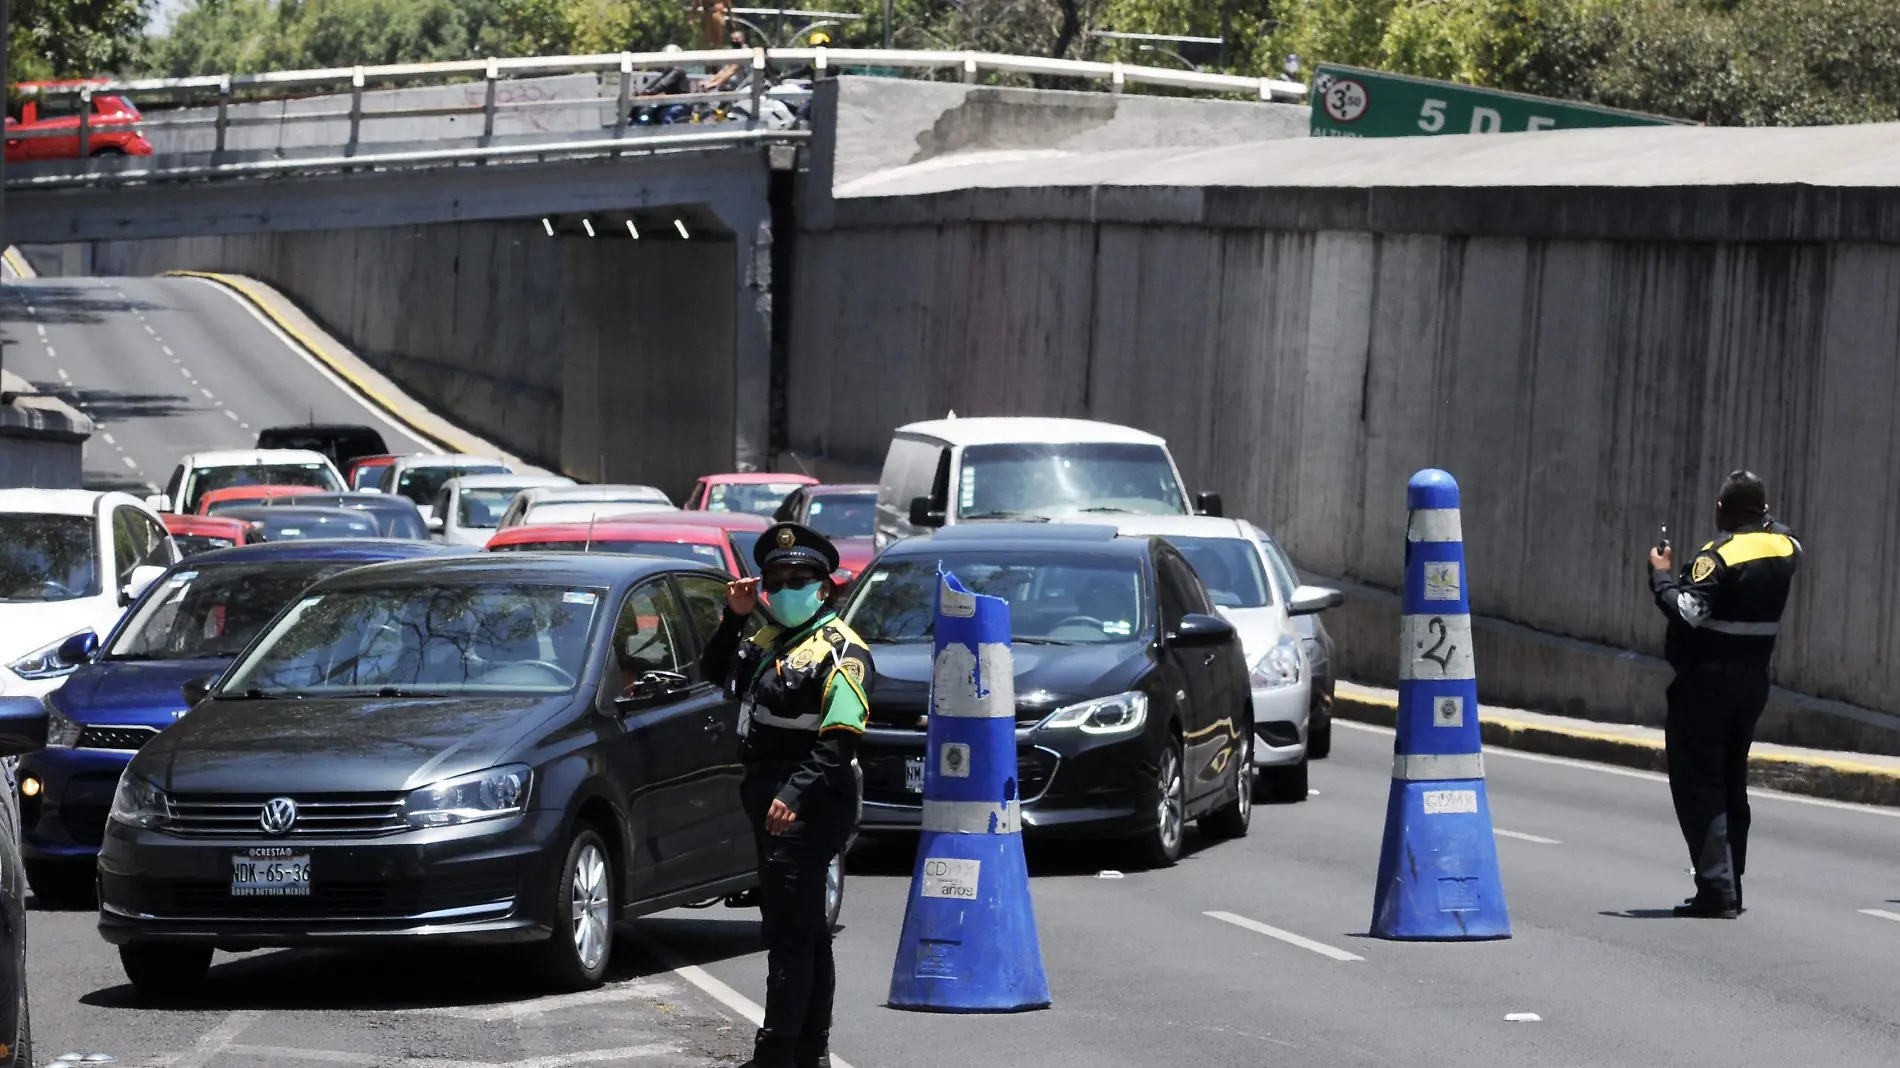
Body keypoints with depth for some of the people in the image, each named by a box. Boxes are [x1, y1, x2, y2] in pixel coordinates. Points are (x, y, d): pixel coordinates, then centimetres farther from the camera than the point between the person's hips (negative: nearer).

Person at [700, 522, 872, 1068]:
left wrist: (796, 795, -28)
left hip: (810, 805, -10)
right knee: (806, 929, 16)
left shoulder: (839, 649, -11)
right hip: (772, 799, 10)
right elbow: (714, 671, 30)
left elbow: (839, 740, -20)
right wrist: (734, 617, 14)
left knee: (788, 928, -12)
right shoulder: (765, 638, 15)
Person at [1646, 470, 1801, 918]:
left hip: (1706, 683, -8)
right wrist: (1763, 518, 28)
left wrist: (1662, 575, -13)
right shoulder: (1785, 548, 5)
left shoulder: (1719, 556, -18)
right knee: (1732, 786, 17)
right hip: (1753, 681, 8)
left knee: (1698, 785, -4)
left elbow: (1688, 611, -26)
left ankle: (1717, 888, -12)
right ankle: (1730, 888, 21)